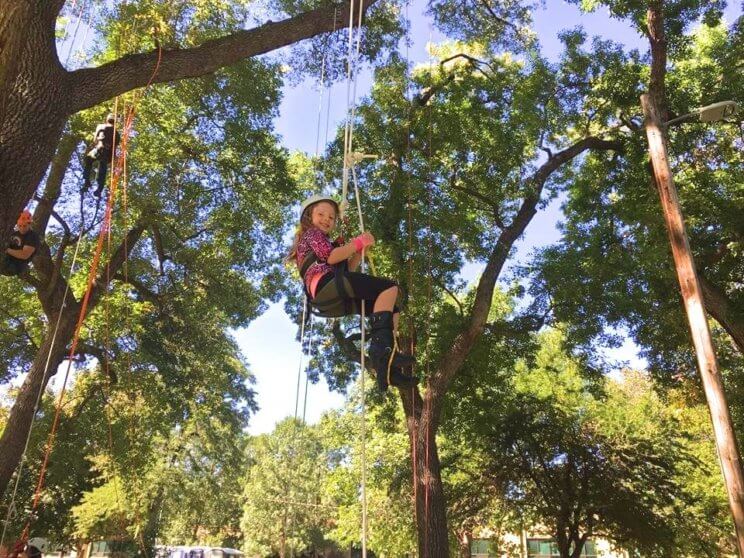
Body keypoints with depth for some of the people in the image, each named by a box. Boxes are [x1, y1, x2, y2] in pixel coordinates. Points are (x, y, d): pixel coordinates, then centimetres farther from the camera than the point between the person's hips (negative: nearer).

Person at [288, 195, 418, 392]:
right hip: (326, 282, -9)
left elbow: (347, 269, 28)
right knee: (389, 287, -21)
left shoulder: (322, 239, 40)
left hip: (330, 299, 9)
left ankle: (388, 368, -9)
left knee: (393, 311, 6)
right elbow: (331, 257, -7)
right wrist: (358, 242, 2)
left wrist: (360, 248, 17)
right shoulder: (312, 233, 13)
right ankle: (380, 346, -35)